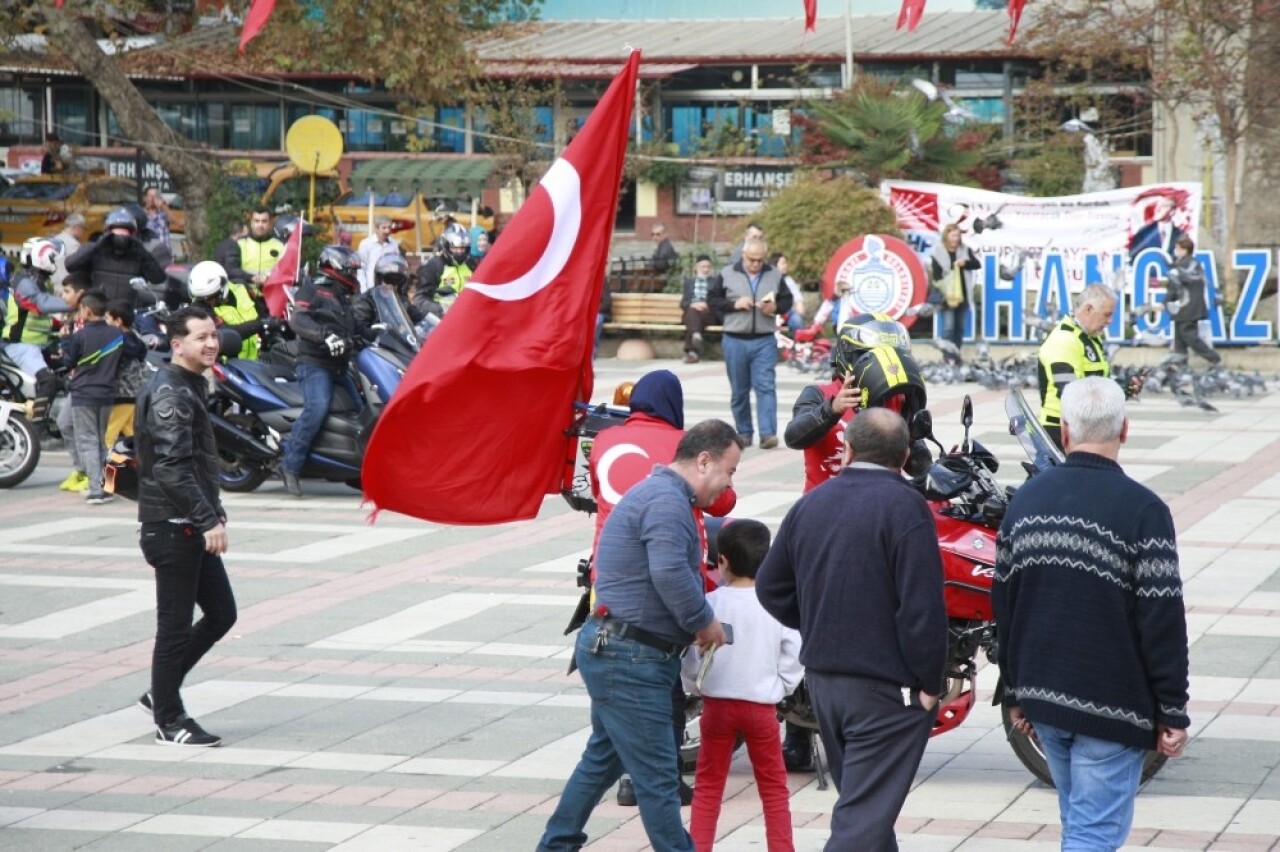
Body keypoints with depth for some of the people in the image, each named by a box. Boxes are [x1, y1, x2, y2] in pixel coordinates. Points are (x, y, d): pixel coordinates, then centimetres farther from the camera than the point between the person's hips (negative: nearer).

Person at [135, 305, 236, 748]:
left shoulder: (189, 387, 16)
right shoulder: (169, 394, -16)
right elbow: (171, 468, -24)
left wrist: (214, 511, 22)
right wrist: (208, 519, -25)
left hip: (192, 525, 10)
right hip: (172, 525, -10)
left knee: (221, 613, 12)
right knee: (176, 624, -2)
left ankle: (161, 695, 21)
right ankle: (169, 720, 7)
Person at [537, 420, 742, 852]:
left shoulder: (660, 494, 18)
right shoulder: (667, 501, -18)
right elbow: (670, 573, -31)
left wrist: (695, 622, 10)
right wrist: (704, 622, -17)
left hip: (614, 652, 11)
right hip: (629, 658, -11)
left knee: (605, 756, 22)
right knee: (657, 775, -4)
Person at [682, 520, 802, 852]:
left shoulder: (710, 604, -9)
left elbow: (691, 657, -6)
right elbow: (793, 661, -5)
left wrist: (695, 686, 11)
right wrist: (776, 689, 10)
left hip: (717, 703, 0)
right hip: (762, 705, 0)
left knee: (708, 786, 9)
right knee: (774, 788, 10)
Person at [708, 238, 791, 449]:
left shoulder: (774, 276, 6)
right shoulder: (727, 274, 2)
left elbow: (787, 301, 13)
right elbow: (712, 299, 4)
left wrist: (775, 308, -10)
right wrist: (734, 304, -12)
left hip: (764, 341, 0)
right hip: (735, 341, 0)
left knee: (766, 387, -10)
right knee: (739, 390, 7)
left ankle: (768, 433, -15)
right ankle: (744, 433, 17)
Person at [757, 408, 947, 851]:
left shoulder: (810, 504, 7)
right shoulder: (904, 507, -14)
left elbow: (771, 587, 13)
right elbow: (922, 606, -20)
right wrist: (930, 683, -12)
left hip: (822, 678, 7)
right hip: (887, 686, -7)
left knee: (860, 800, 22)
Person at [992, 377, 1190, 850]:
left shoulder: (1027, 499, 5)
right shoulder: (1141, 510, -14)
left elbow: (1003, 603, 11)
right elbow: (1163, 621, -14)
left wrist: (1015, 693, 20)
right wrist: (1172, 713, -6)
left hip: (1042, 702, 6)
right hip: (1111, 706, -6)